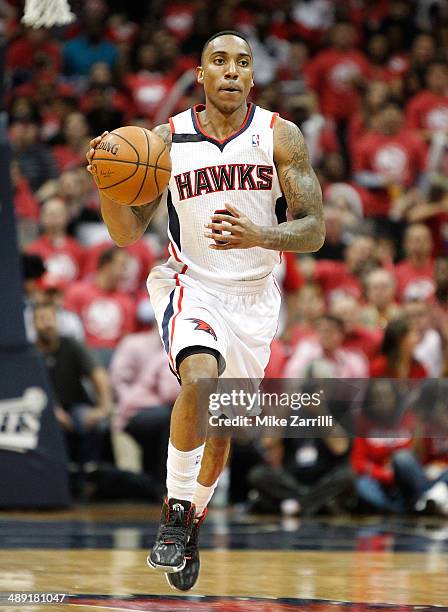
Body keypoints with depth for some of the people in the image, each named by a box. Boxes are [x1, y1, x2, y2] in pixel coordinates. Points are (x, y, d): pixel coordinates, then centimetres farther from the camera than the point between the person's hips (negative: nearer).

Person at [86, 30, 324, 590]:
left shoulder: (280, 136, -7)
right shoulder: (169, 139, -6)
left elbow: (314, 232, -11)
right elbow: (128, 234, -3)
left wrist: (256, 235, -30)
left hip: (253, 297, 2)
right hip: (191, 286, -2)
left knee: (221, 428, 12)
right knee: (200, 378, -32)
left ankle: (192, 522, 37)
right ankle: (176, 509, -18)